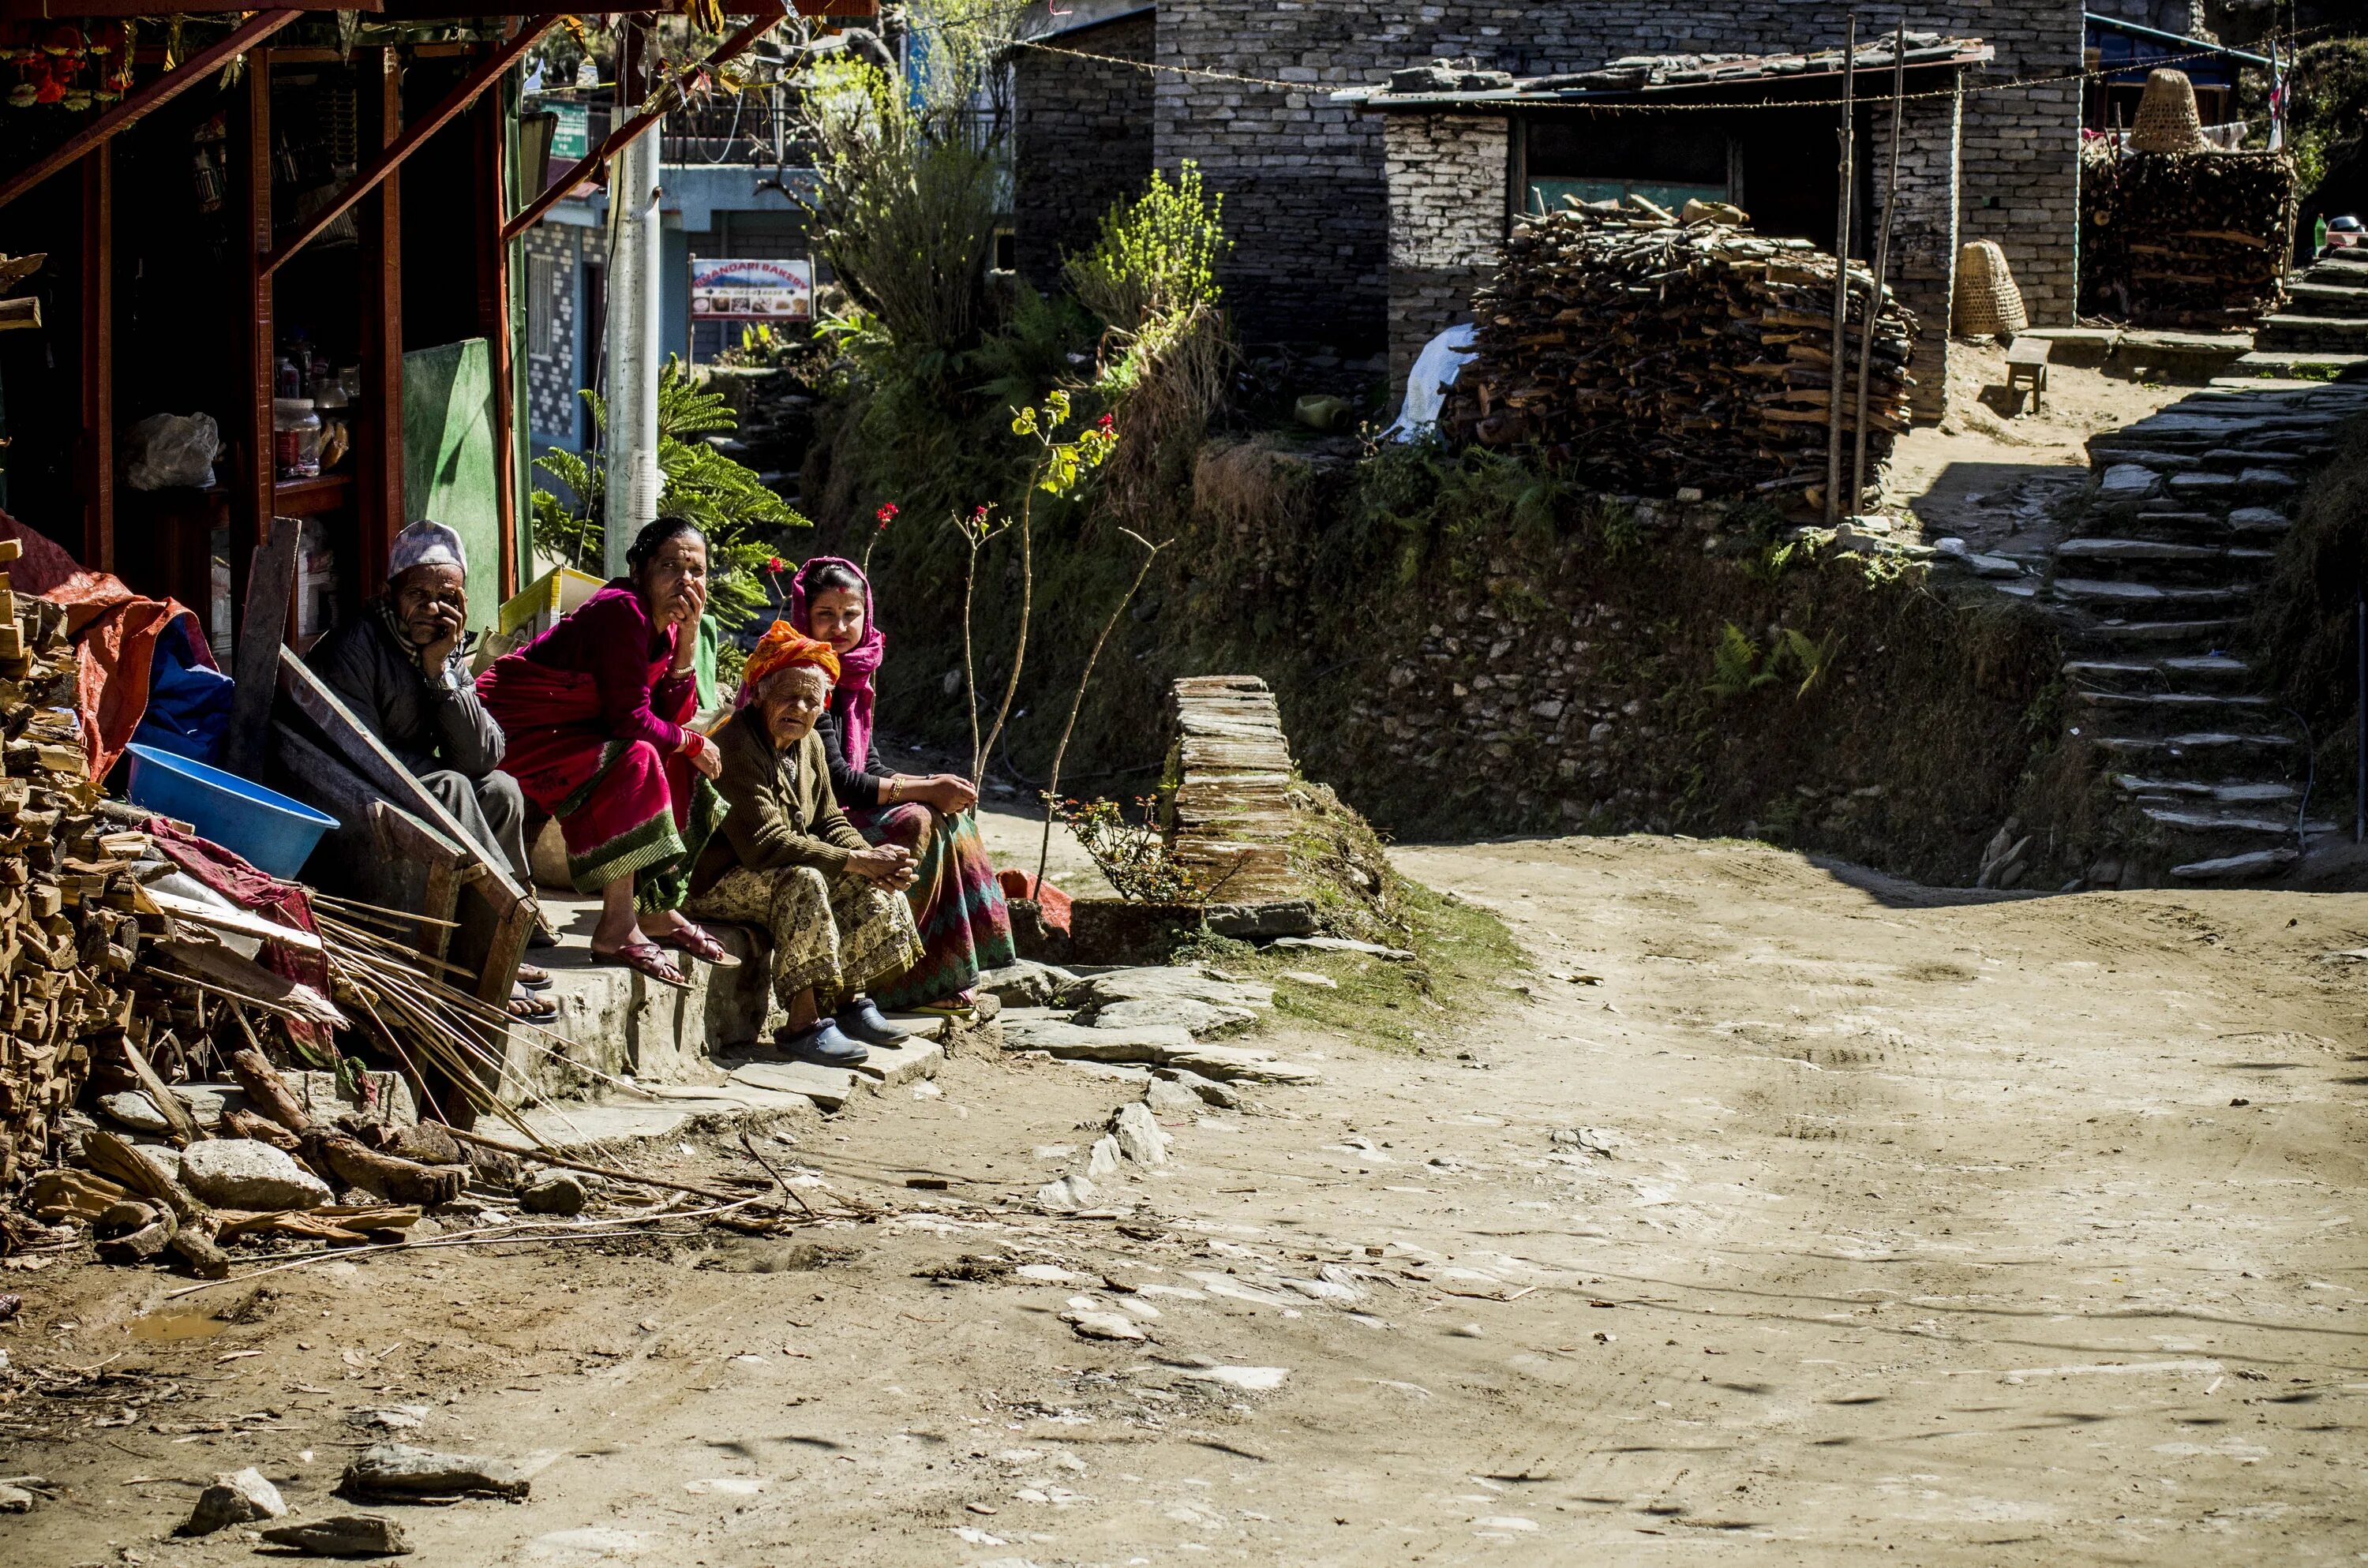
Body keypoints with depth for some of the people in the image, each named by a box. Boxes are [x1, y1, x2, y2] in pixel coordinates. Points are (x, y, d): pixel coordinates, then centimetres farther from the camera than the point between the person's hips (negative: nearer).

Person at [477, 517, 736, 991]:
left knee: (678, 766, 5)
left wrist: (688, 638, -7)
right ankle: (617, 930, -29)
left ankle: (659, 911, 3)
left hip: (572, 732, 10)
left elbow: (672, 718, -1)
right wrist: (691, 743, -8)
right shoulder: (622, 612, -21)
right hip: (513, 732, -10)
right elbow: (631, 720, -24)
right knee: (634, 761, -29)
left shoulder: (663, 626, 7)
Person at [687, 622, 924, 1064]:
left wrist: (876, 859, -15)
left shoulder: (808, 744, 7)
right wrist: (857, 861, -27)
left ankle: (849, 1002, 4)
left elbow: (830, 824, 8)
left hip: (775, 874, 9)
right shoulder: (736, 746, -22)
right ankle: (803, 1023, -32)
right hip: (716, 883, -9)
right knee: (803, 882, -33)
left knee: (873, 884, -1)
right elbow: (765, 844, -29)